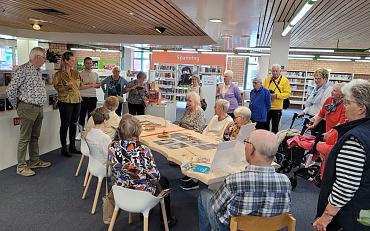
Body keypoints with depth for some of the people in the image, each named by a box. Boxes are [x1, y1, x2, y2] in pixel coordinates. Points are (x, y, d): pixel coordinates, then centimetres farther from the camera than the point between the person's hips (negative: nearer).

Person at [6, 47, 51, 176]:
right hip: (28, 108, -8)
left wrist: (40, 105, 16)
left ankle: (35, 161, 29)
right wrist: (17, 106, -4)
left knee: (35, 137, 17)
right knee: (24, 139, 0)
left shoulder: (38, 71, 12)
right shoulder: (23, 70, -14)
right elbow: (10, 90, -14)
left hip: (39, 109, 8)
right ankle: (21, 167, 10)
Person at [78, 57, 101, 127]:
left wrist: (93, 85, -6)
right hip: (83, 97, -3)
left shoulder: (95, 74, 13)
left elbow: (99, 85, 14)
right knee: (82, 115, 3)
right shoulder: (80, 74, 1)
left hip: (93, 98, 3)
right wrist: (86, 84, -16)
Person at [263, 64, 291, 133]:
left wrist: (276, 95, -20)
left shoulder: (285, 80, -4)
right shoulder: (267, 79, 6)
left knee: (275, 127, 8)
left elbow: (288, 93, -8)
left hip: (277, 107, -3)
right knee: (265, 125, 14)